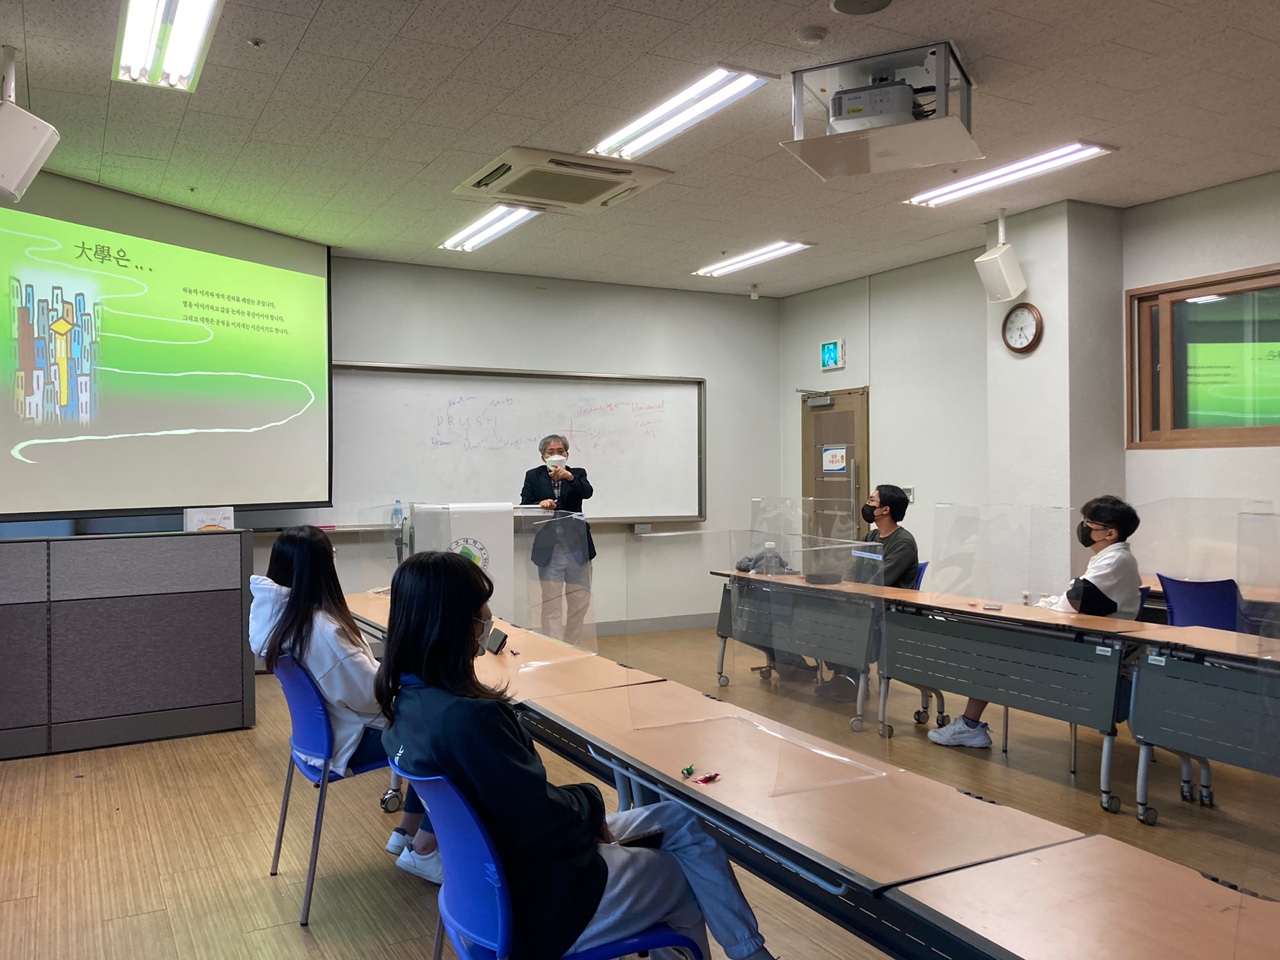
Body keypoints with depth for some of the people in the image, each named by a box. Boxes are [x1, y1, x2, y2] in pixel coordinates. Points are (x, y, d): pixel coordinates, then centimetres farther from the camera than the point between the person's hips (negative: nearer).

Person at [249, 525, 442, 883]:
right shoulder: (322, 630, -32)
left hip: (325, 726, 10)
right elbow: (370, 693, -24)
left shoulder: (275, 611, -3)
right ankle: (422, 850, 7)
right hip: (351, 739, -9)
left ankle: (406, 833, 26)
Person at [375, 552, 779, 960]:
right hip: (540, 902, -9)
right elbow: (545, 819, -27)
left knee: (676, 819, 15)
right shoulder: (467, 718, -34)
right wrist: (591, 800, -7)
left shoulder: (410, 699, -4)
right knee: (685, 880, 13)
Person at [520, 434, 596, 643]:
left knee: (580, 602, 8)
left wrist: (569, 476, -33)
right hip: (549, 550, -1)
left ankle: (574, 646, 23)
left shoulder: (577, 473, 4)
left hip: (577, 548, 1)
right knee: (551, 604, -2)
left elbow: (587, 492, -15)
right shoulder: (533, 476, 4)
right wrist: (540, 504, -21)